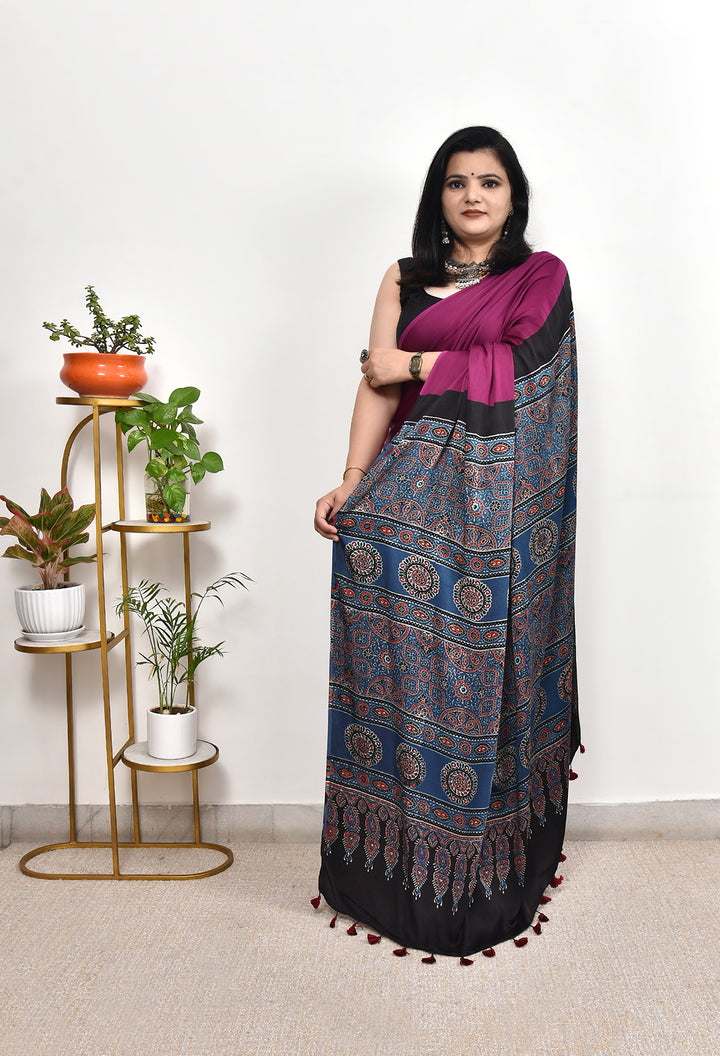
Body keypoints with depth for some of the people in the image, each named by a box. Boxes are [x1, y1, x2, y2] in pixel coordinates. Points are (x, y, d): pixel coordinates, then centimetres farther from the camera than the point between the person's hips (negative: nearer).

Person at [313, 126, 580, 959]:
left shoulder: (543, 276, 9)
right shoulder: (404, 279, 15)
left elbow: (519, 364, -8)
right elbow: (376, 385, 4)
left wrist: (414, 364, -2)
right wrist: (350, 483, -9)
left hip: (503, 492, -2)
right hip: (416, 484, 2)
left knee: (491, 660, 0)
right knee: (403, 659, -1)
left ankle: (489, 878, 14)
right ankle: (397, 866, 13)